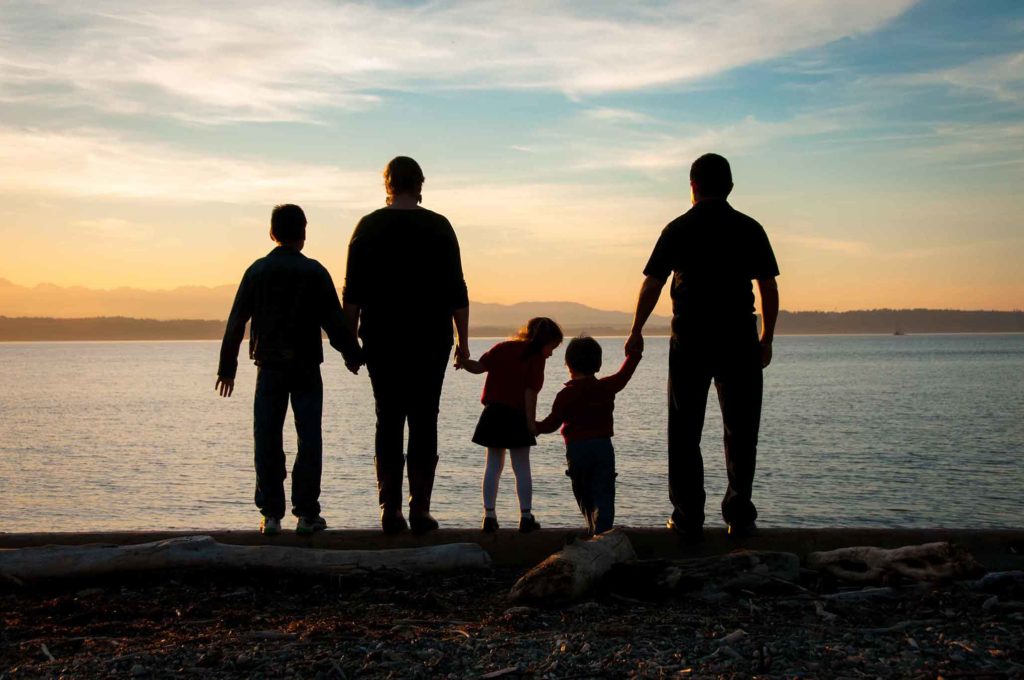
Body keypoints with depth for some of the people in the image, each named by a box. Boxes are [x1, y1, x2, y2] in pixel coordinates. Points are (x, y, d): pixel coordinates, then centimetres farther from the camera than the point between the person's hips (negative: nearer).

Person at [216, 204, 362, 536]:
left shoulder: (257, 271, 3)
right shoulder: (314, 272, -3)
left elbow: (236, 322, 3)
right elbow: (334, 320, -3)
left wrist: (227, 366, 10)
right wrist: (352, 355, 10)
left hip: (269, 366, 2)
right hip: (306, 366, -1)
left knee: (267, 442, 6)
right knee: (309, 439, 3)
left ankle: (271, 514, 4)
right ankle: (306, 514, 1)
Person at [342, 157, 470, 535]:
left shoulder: (368, 227, 3)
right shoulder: (439, 227, 1)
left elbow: (352, 293, 1)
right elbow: (457, 292, 0)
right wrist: (463, 341, 5)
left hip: (381, 342, 1)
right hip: (430, 343, -1)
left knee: (388, 421, 6)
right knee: (424, 422, 3)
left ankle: (390, 509, 2)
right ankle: (420, 510, -1)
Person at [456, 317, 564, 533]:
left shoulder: (503, 347, 11)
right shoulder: (536, 358, -4)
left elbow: (480, 366, -2)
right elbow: (530, 393, -11)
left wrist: (463, 363, 6)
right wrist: (531, 422, -10)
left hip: (493, 413, 5)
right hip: (517, 417, -4)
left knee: (493, 466, 10)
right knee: (522, 468, 4)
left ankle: (489, 515, 6)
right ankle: (526, 517, 5)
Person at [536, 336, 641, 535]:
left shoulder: (566, 395, -5)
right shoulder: (606, 387, 3)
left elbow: (553, 423, -6)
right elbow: (624, 374, 20)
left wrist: (535, 427, 12)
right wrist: (634, 352, 36)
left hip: (576, 449, -1)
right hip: (603, 446, 1)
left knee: (584, 496, 14)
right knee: (604, 494, -3)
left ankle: (594, 531, 22)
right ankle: (603, 532, -17)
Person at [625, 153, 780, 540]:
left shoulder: (677, 229, 2)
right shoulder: (749, 229, 3)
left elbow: (651, 285, 1)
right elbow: (769, 289, 3)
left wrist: (636, 332, 11)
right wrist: (766, 339, 12)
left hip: (689, 343, 0)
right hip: (739, 342, 0)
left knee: (685, 433, 7)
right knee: (740, 432, 9)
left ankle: (689, 518, 6)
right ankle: (738, 515, 6)